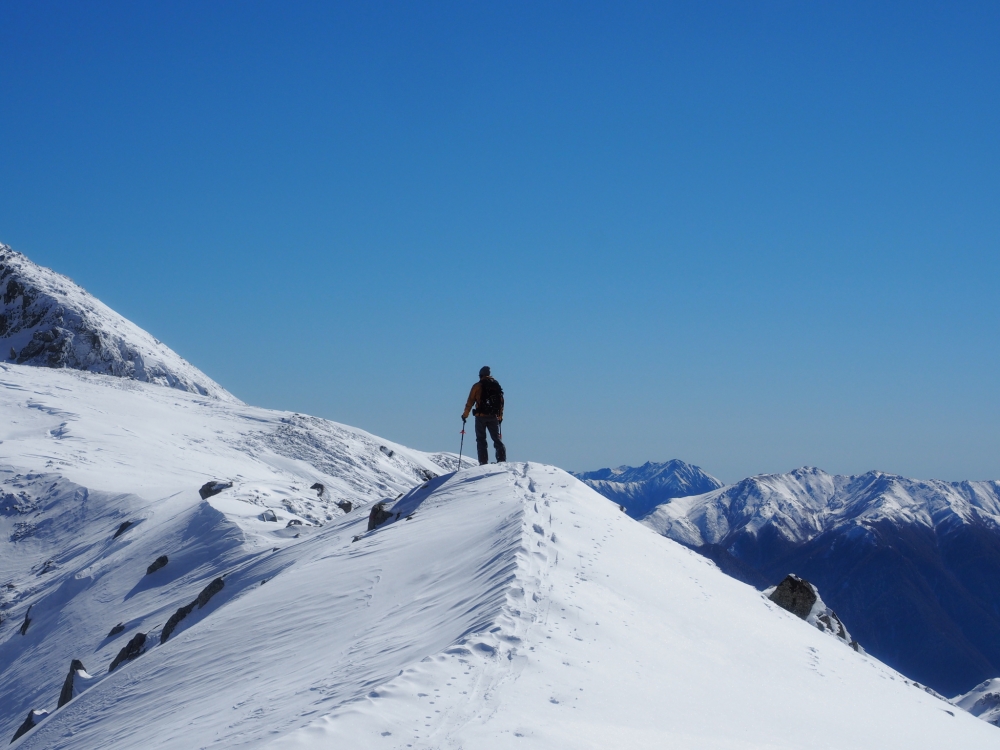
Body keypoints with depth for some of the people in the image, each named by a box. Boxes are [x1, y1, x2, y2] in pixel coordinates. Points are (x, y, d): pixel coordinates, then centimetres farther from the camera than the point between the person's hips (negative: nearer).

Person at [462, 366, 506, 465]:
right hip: (494, 417, 3)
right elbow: (501, 402, 13)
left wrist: (465, 415, 9)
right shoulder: (497, 385, 10)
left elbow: (470, 401, -1)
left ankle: (483, 462, -6)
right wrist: (500, 416, 22)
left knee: (481, 439, 2)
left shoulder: (477, 386, -1)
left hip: (481, 416, -3)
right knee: (497, 438, 8)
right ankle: (502, 459, -6)